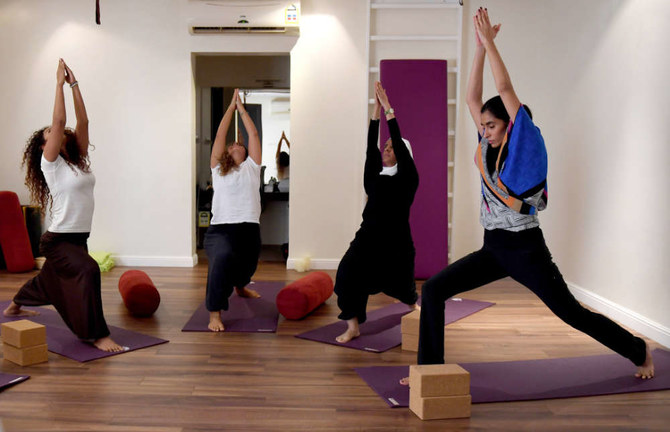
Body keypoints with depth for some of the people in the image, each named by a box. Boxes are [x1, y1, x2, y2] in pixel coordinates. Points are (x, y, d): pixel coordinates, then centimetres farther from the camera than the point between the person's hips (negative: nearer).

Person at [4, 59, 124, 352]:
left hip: (79, 239, 8)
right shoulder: (50, 163, -9)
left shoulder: (78, 160, 7)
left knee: (51, 280, 28)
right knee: (88, 270, -32)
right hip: (58, 240, -8)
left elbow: (82, 121, 0)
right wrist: (59, 83, -13)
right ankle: (97, 334, -27)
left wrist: (74, 84, -1)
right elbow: (59, 120, -17)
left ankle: (15, 305, 56)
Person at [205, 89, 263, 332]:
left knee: (244, 272, 21)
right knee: (223, 258, -35)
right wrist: (231, 106, 15)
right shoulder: (218, 169, 11)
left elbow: (254, 134, 12)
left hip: (249, 231, 3)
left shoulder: (252, 168, 14)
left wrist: (242, 108, 18)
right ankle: (214, 314, -26)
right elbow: (220, 135, 9)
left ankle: (239, 287, 61)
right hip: (220, 230, -3)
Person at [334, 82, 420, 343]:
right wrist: (376, 110, -3)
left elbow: (401, 146, -11)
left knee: (400, 283, 14)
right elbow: (370, 147, 2)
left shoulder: (408, 178, -3)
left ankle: (413, 304, 51)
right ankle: (353, 327, -12)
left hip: (397, 239, -3)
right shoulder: (374, 175, 9)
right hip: (368, 235, 3)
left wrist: (389, 109, -11)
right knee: (347, 273, -21)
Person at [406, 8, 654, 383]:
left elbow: (506, 89, -15)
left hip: (526, 249, -6)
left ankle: (640, 352, 30)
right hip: (493, 249, 6)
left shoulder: (528, 145, -9)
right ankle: (431, 367, 1)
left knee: (572, 313, 6)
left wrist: (490, 41, -10)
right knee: (433, 290, -7)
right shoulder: (489, 147, 7)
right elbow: (473, 97, 5)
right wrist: (480, 47, 1)